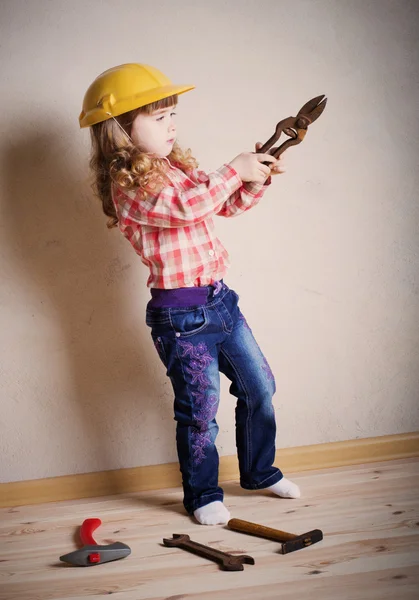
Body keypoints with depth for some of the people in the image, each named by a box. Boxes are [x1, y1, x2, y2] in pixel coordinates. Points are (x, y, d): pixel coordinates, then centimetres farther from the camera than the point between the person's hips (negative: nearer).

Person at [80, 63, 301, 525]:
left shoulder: (177, 167, 10)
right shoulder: (127, 184, -15)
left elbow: (228, 205, 17)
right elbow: (186, 206, -29)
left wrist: (256, 180, -1)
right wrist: (235, 170, -20)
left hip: (219, 298, 8)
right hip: (181, 314, -8)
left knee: (259, 387, 16)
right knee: (200, 409, 3)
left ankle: (259, 471, 36)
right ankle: (203, 496, 25)